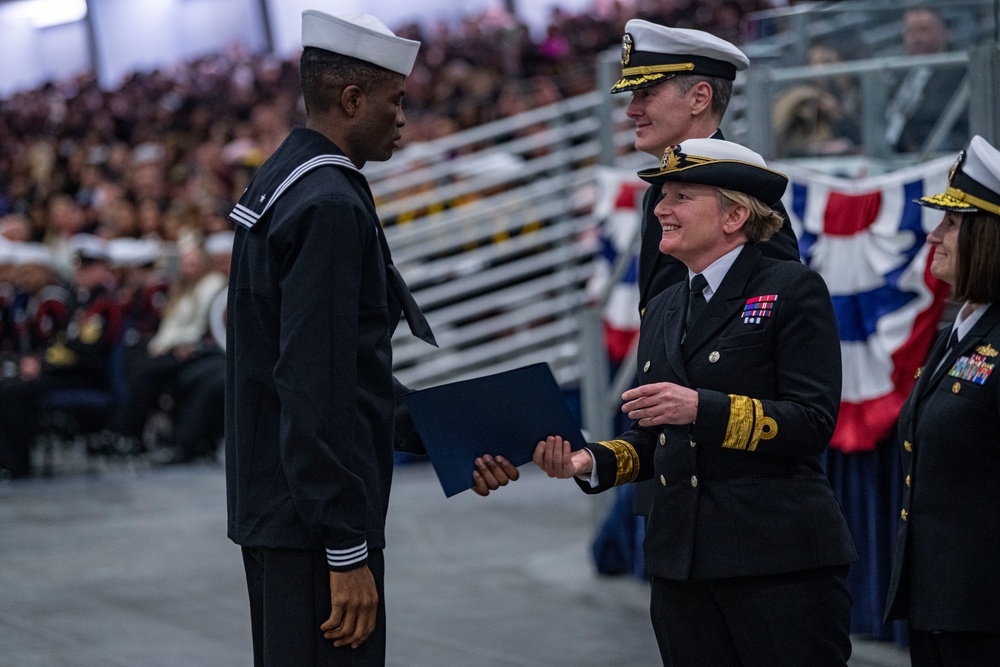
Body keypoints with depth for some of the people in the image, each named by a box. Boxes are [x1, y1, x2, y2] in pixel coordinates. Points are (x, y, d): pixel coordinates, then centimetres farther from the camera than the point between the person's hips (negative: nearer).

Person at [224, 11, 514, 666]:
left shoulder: (282, 179, 13)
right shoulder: (330, 204, -18)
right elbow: (318, 386, -23)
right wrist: (347, 553, -22)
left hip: (270, 507, 11)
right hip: (316, 521, -11)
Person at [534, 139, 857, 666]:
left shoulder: (792, 289, -4)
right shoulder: (663, 311, 18)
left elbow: (814, 422, -12)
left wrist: (702, 408, -22)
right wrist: (591, 462, 1)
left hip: (780, 560, -6)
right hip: (682, 561, 6)